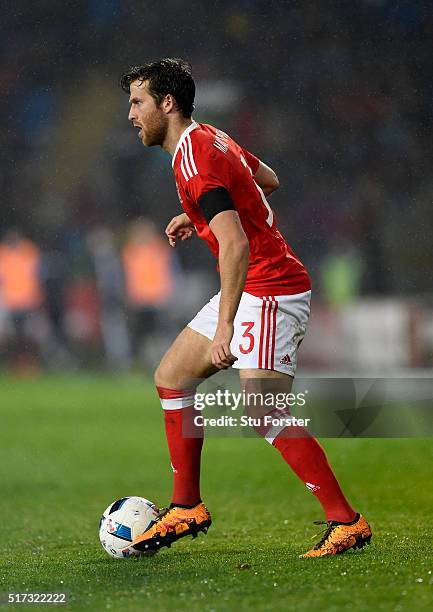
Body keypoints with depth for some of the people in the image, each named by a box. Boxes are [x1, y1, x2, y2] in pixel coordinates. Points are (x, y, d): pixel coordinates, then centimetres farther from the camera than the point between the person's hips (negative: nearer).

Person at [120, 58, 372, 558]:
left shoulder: (193, 160, -20)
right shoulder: (208, 138, 10)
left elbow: (236, 246, -30)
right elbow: (267, 179, 28)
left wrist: (225, 326, -34)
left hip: (272, 290, -11)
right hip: (254, 289, 11)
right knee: (171, 376, 13)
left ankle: (346, 521, -13)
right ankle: (187, 508, 19)